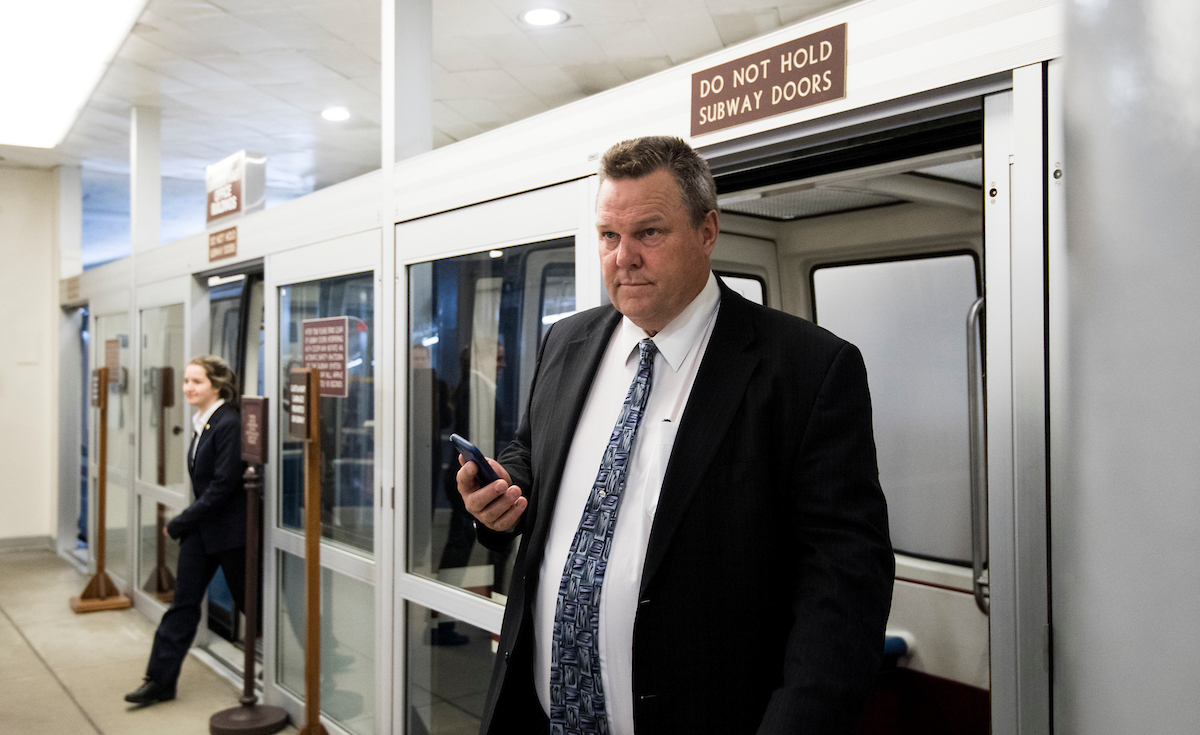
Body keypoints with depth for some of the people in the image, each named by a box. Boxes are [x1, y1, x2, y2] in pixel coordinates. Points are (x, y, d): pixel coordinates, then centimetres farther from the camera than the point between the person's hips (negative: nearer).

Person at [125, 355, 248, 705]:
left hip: (228, 529, -8)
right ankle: (160, 680, 14)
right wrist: (184, 524, 11)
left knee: (247, 601, 7)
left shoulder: (230, 424, -19)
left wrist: (180, 523, -15)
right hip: (201, 527, 8)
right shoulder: (202, 423, 9)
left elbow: (223, 485, -21)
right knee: (184, 601, 8)